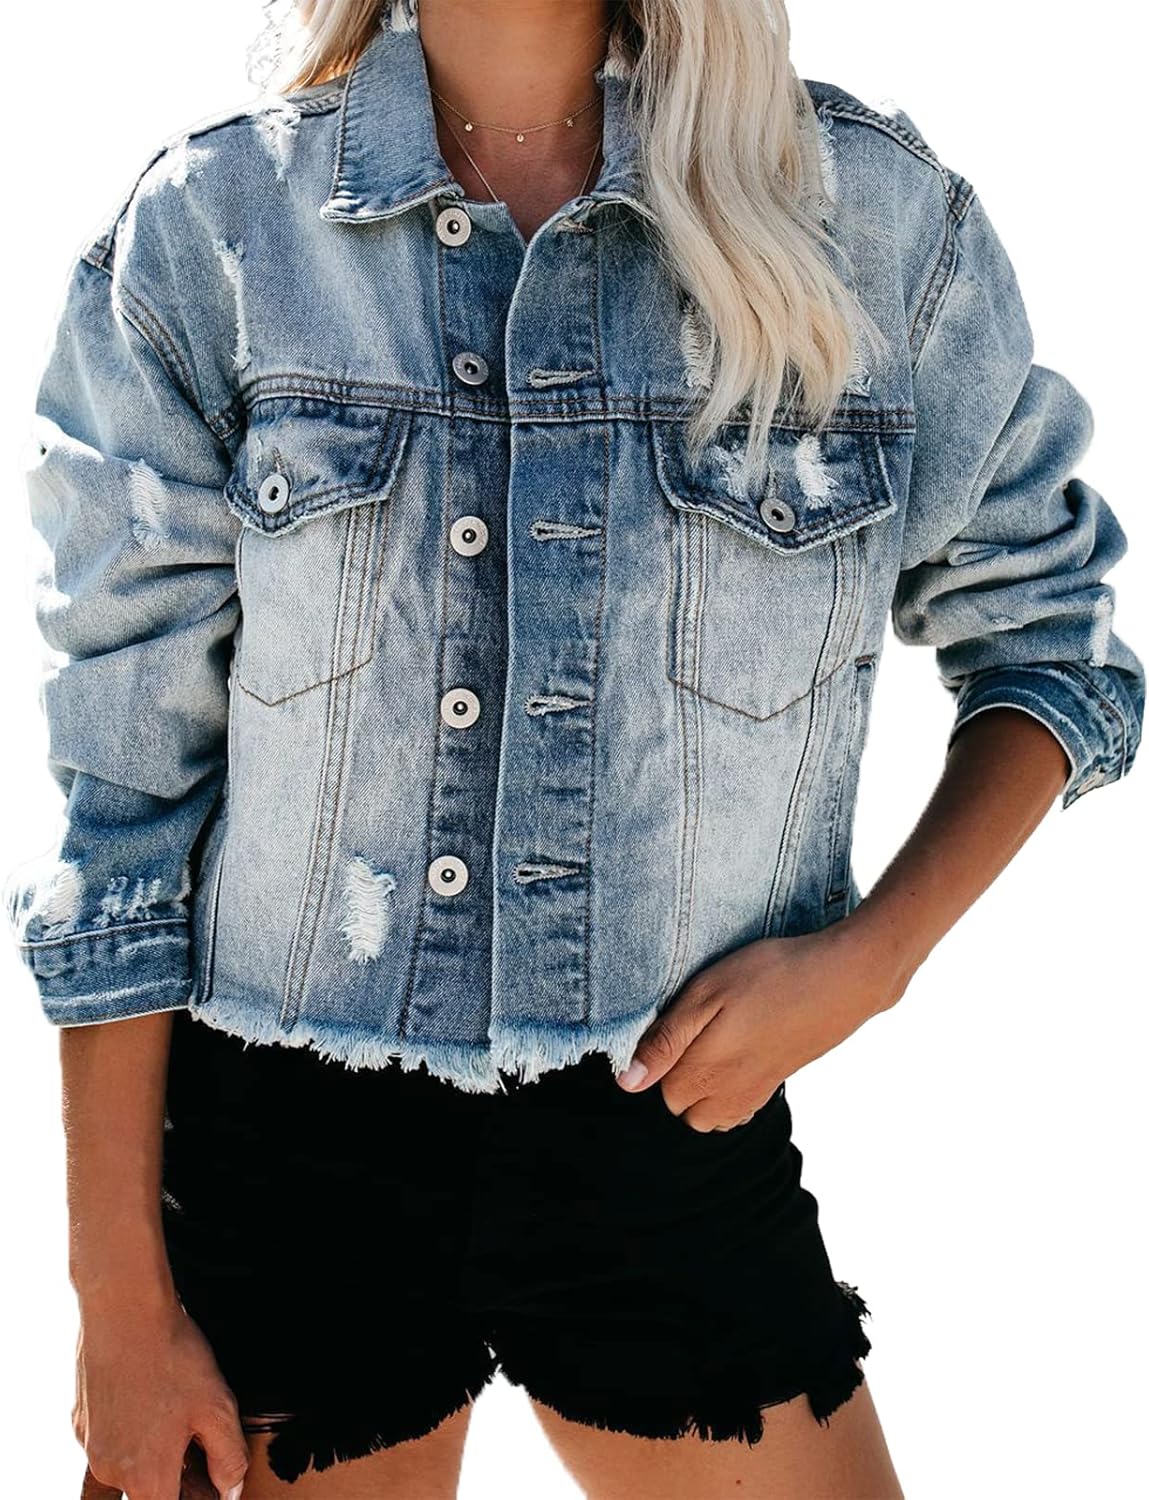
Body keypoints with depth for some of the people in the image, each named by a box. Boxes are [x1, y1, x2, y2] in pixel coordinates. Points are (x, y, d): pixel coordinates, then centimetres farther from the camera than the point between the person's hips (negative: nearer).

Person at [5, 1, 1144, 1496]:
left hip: (678, 1131, 1)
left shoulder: (878, 210, -4)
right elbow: (125, 781, -4)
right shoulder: (205, 227, -6)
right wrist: (122, 1305, -4)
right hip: (288, 1147, 0)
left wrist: (866, 957, -9)